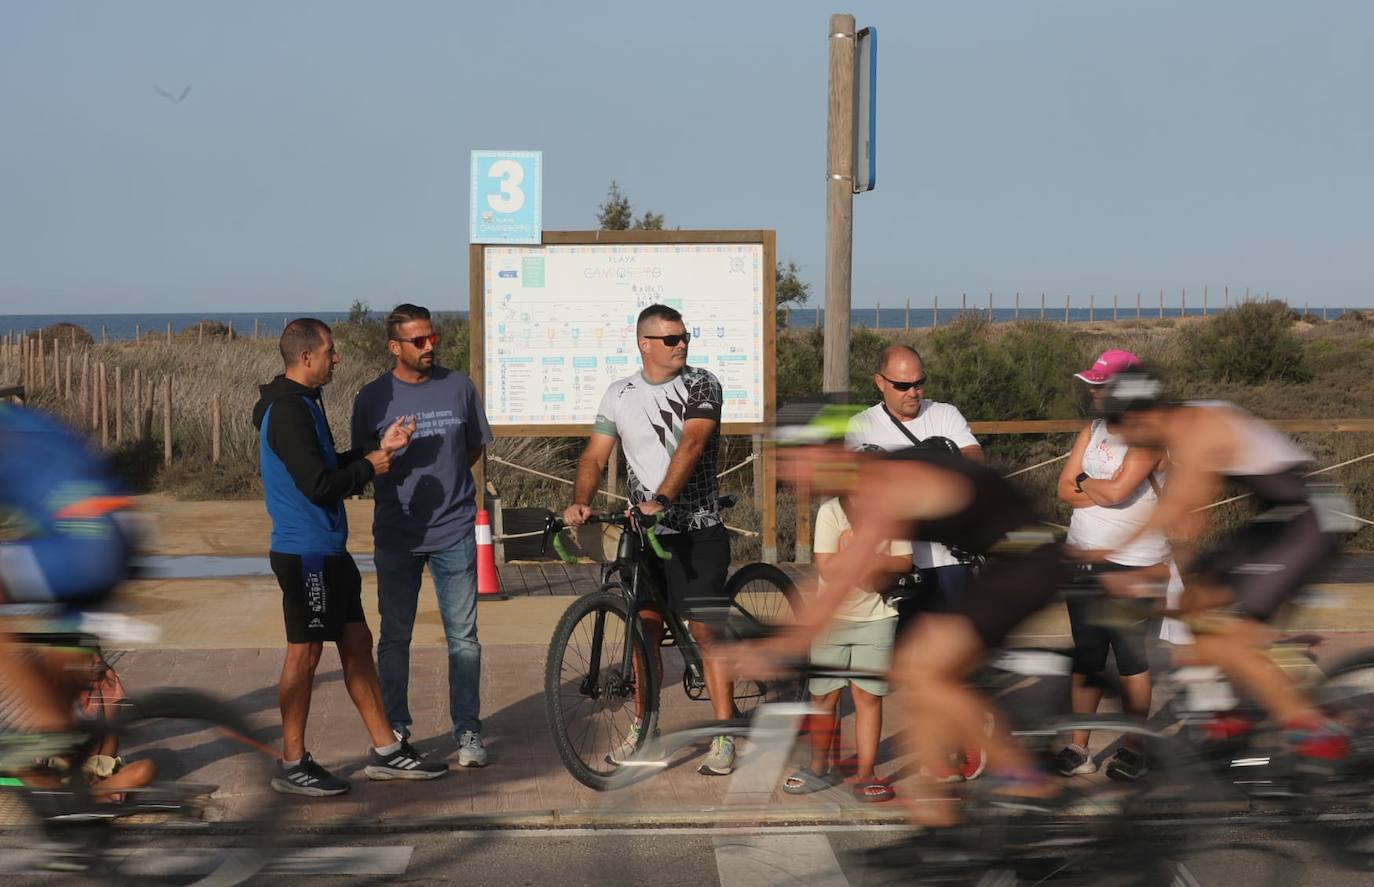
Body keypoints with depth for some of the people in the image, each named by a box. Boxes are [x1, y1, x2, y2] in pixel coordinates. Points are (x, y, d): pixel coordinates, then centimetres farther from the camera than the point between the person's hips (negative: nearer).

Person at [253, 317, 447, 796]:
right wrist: (370, 467, -10)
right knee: (305, 653, -2)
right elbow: (320, 486, -24)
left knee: (357, 644, 13)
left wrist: (380, 448, 10)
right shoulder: (288, 412, -20)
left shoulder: (303, 404, 13)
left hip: (328, 550, 10)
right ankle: (292, 765, 8)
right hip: (306, 553, -10)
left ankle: (385, 750, 20)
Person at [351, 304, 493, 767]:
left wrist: (444, 482, 8)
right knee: (395, 638, 8)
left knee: (463, 637, 1)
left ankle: (468, 730, 10)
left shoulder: (458, 386, 3)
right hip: (396, 535, 0)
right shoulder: (373, 397, -1)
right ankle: (394, 729, 19)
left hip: (454, 532, 0)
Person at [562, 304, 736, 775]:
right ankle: (643, 728, 22)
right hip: (642, 528, 4)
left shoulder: (701, 385, -6)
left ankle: (724, 738, -2)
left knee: (705, 629, -7)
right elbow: (595, 456, 5)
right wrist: (580, 503, -14)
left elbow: (691, 444, -20)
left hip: (697, 529, -4)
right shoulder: (620, 394, 6)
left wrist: (661, 499, -33)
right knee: (646, 627, 10)